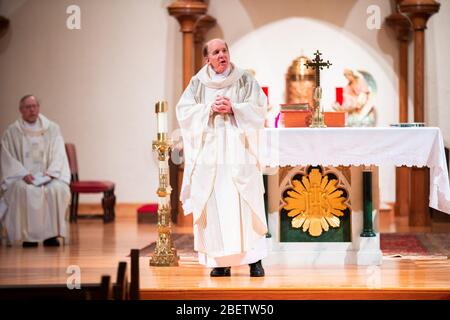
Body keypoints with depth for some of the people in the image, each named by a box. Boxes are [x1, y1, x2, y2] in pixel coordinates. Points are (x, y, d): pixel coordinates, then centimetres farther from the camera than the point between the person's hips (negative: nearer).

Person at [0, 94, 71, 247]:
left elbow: (59, 155, 6)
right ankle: (28, 235, -27)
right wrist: (24, 174, -14)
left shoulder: (52, 129, 12)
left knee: (57, 189, -32)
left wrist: (50, 172, -11)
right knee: (26, 190, -36)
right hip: (21, 177, -1)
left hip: (47, 176, 1)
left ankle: (52, 234, -23)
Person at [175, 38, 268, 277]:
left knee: (245, 205, -5)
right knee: (215, 207, -3)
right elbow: (184, 111, 2)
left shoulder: (245, 81, 7)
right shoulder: (198, 83, 10)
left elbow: (259, 108, 0)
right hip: (209, 156, 1)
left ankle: (254, 259, -2)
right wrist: (210, 109, -11)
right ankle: (221, 262, 2)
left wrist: (233, 108, -13)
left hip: (238, 153, -1)